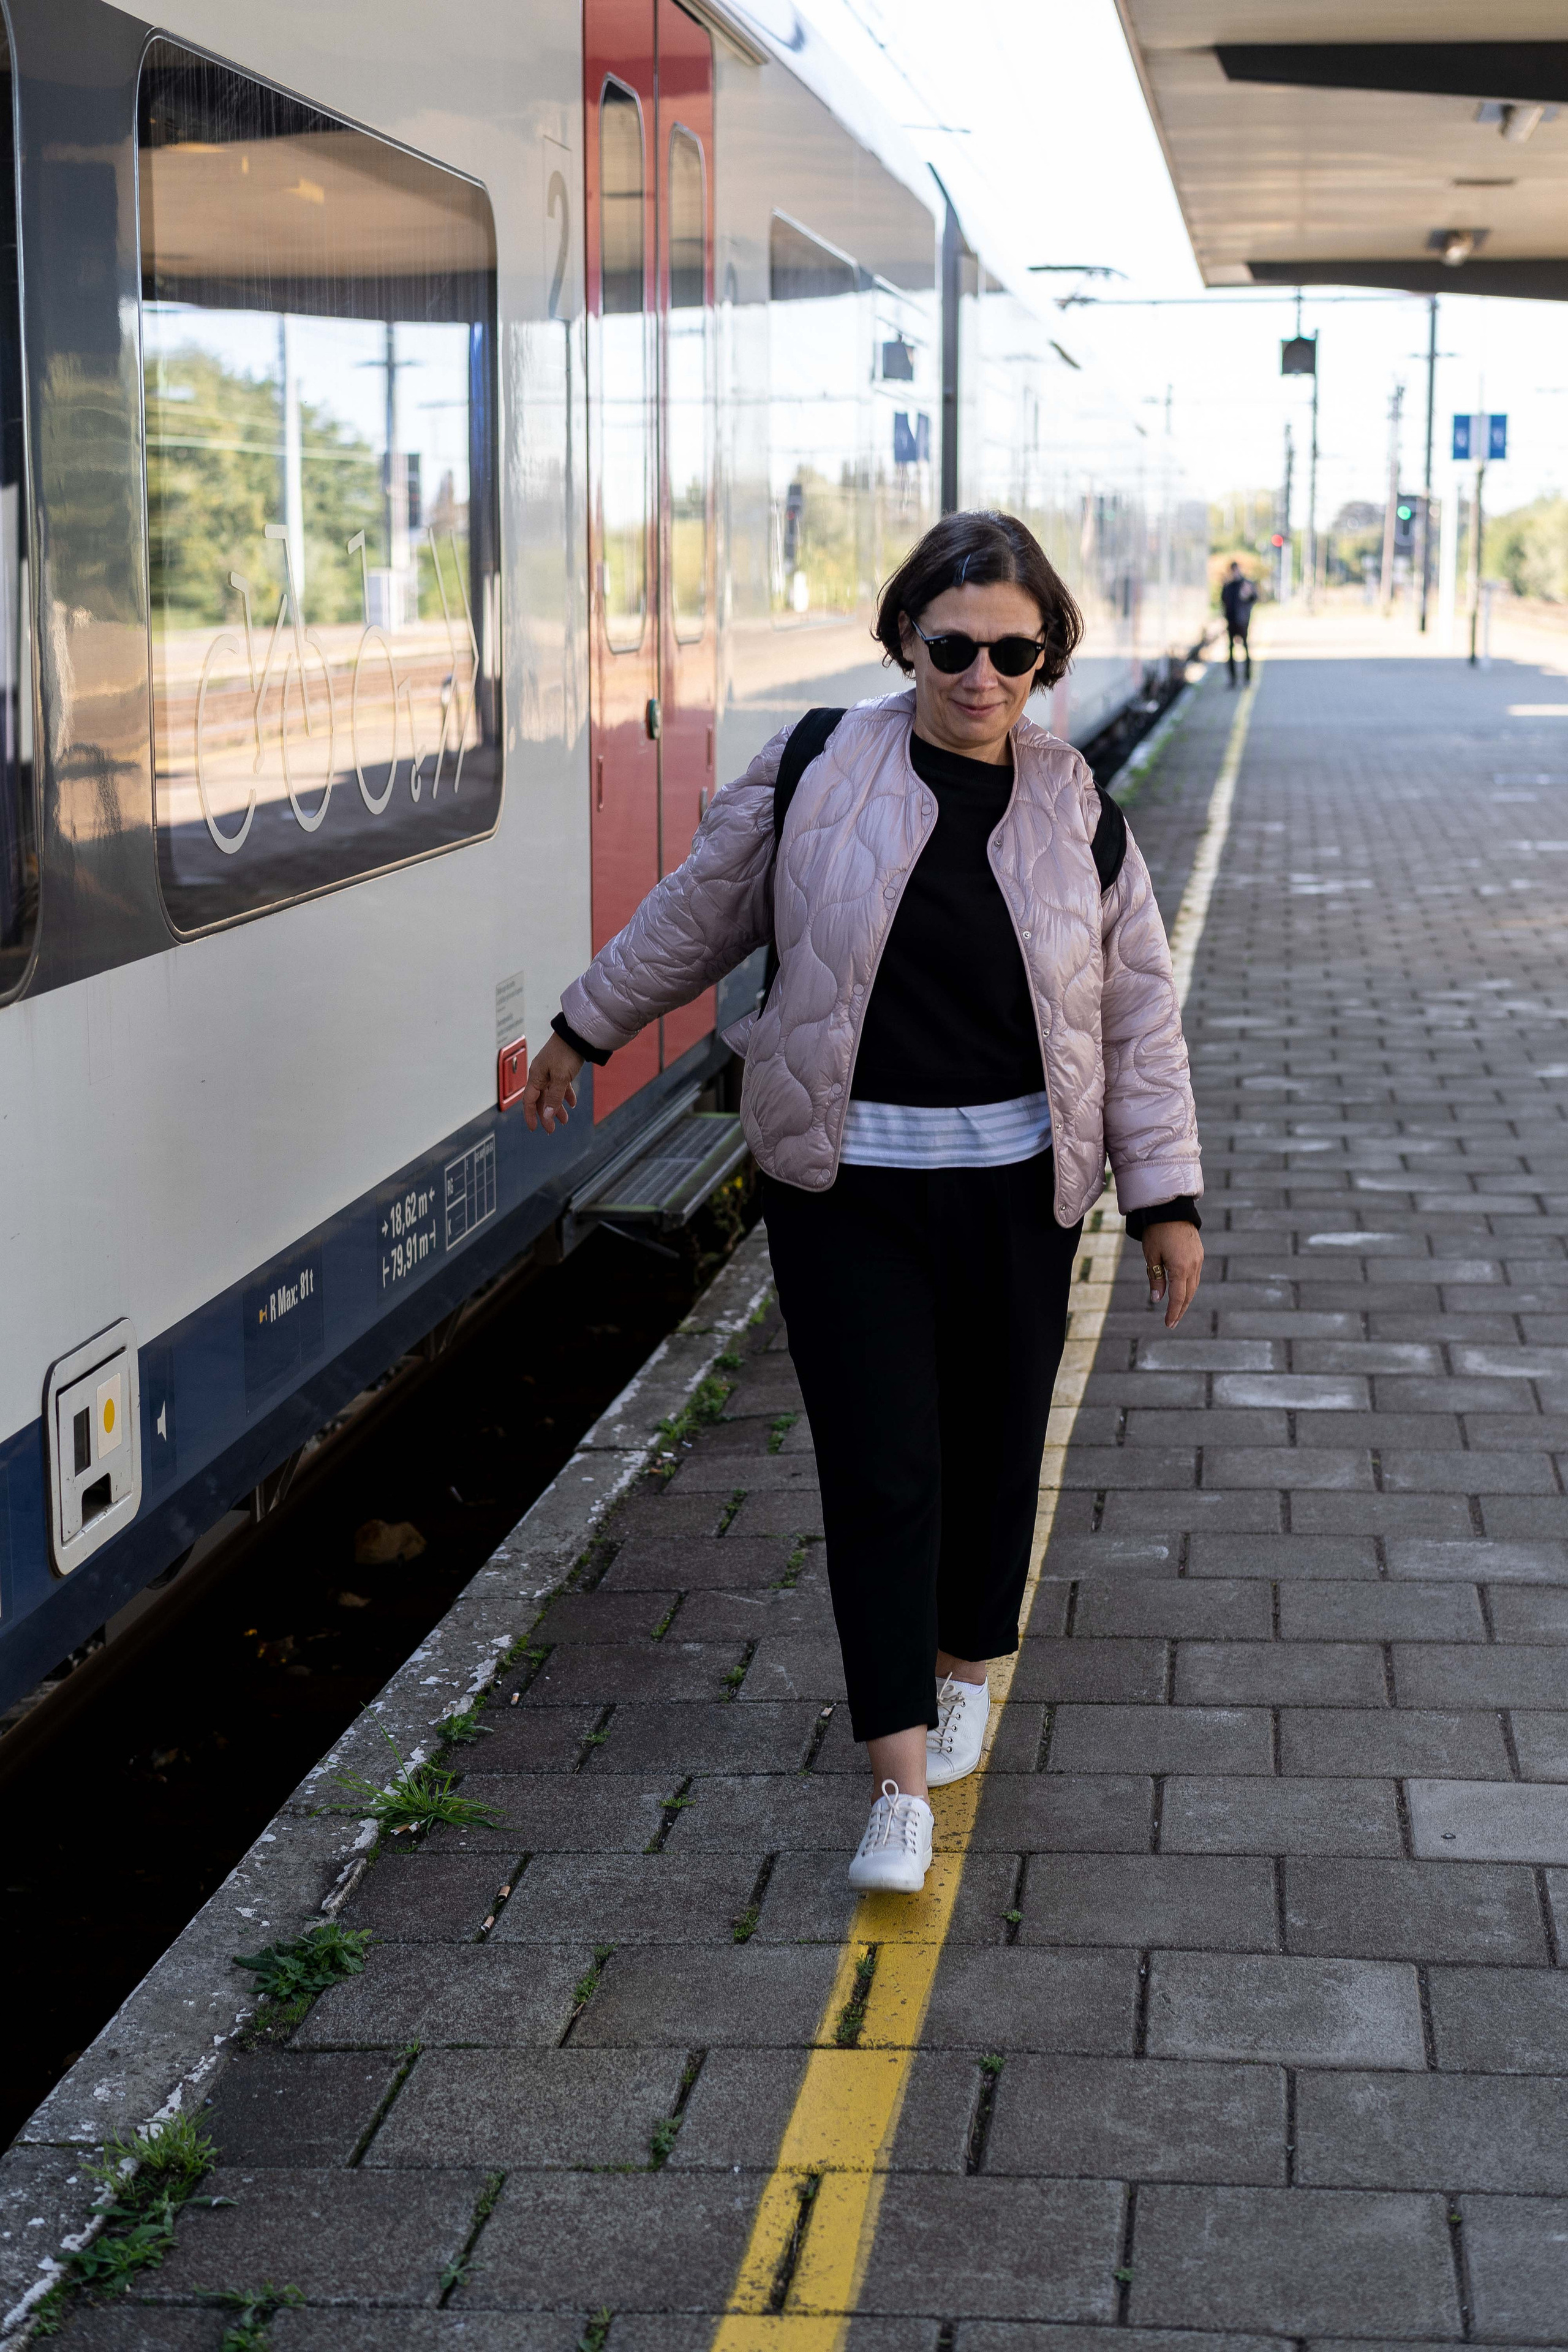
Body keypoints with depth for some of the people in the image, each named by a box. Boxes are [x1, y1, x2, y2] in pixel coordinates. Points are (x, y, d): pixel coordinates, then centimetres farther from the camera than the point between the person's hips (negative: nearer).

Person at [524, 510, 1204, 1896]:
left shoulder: (1077, 816, 0)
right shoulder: (818, 776, -4)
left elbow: (1140, 1020, 5)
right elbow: (698, 915, 9)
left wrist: (1168, 1198, 3)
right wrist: (588, 1030, 17)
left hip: (1014, 1190, 2)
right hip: (845, 1188, -2)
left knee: (994, 1449, 11)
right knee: (880, 1469, -5)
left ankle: (965, 1666, 39)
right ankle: (903, 1782, -2)